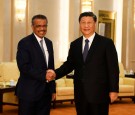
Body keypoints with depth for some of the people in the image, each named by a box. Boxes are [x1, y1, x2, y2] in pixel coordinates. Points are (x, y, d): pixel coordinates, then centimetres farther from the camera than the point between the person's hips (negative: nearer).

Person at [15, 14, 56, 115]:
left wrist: (53, 89, 14)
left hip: (46, 92, 6)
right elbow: (24, 66, -18)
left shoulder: (49, 43, 13)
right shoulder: (24, 43, -8)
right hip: (29, 92, -6)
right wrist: (43, 75, -24)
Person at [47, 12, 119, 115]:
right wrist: (56, 73, -4)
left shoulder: (106, 43, -3)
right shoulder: (74, 44, 10)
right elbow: (69, 64, 14)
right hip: (80, 94, 4)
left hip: (99, 93, -4)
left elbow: (113, 68, -5)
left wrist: (114, 90, -9)